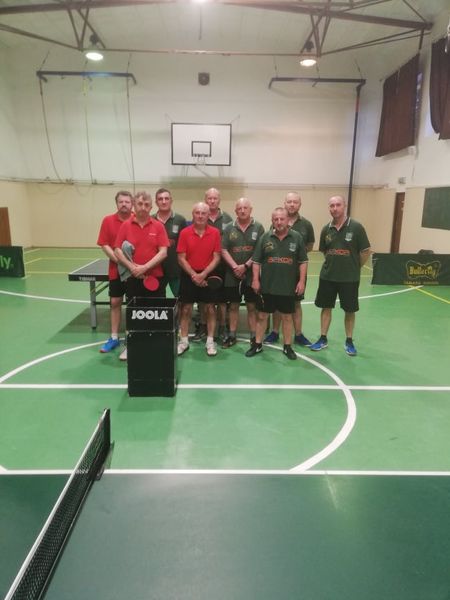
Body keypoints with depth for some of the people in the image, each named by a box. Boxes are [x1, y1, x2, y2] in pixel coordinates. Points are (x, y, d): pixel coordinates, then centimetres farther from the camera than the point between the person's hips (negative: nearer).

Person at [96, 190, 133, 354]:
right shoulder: (108, 220, 0)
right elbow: (104, 245, -2)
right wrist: (118, 260, -15)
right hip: (116, 270, 1)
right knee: (115, 302, 7)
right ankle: (114, 337, 17)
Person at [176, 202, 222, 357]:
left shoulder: (215, 232, -4)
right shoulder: (185, 232, -5)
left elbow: (217, 257, -4)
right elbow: (181, 258, -5)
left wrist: (204, 274, -15)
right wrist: (194, 275, -14)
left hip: (208, 275, 0)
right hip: (189, 275, 0)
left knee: (210, 308, 5)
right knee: (186, 309, 5)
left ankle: (210, 341, 16)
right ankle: (184, 341, 16)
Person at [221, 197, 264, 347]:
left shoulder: (258, 227, -1)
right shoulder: (229, 228, 4)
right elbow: (224, 251, 0)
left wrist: (245, 266, -12)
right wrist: (235, 267, -12)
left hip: (252, 274, -2)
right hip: (232, 274, 2)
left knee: (252, 306, 3)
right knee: (233, 306, 10)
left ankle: (254, 337, 12)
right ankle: (232, 335, 20)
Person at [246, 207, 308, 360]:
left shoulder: (297, 237, -1)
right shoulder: (265, 237, -1)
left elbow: (303, 262, 2)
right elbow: (256, 261, 2)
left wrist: (301, 281, -5)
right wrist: (256, 280, -5)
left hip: (288, 287, 0)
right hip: (266, 286, 1)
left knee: (287, 317, 11)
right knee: (262, 315, 9)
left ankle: (287, 346, 24)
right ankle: (257, 344, 24)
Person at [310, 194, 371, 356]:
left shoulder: (356, 227, -10)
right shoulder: (326, 229, 1)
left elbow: (366, 251, -5)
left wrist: (354, 268, 1)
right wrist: (333, 264, 5)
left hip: (349, 278, -3)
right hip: (327, 276, 3)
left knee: (350, 311, 8)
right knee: (326, 307, 10)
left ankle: (349, 341, 25)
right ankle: (323, 339, 24)